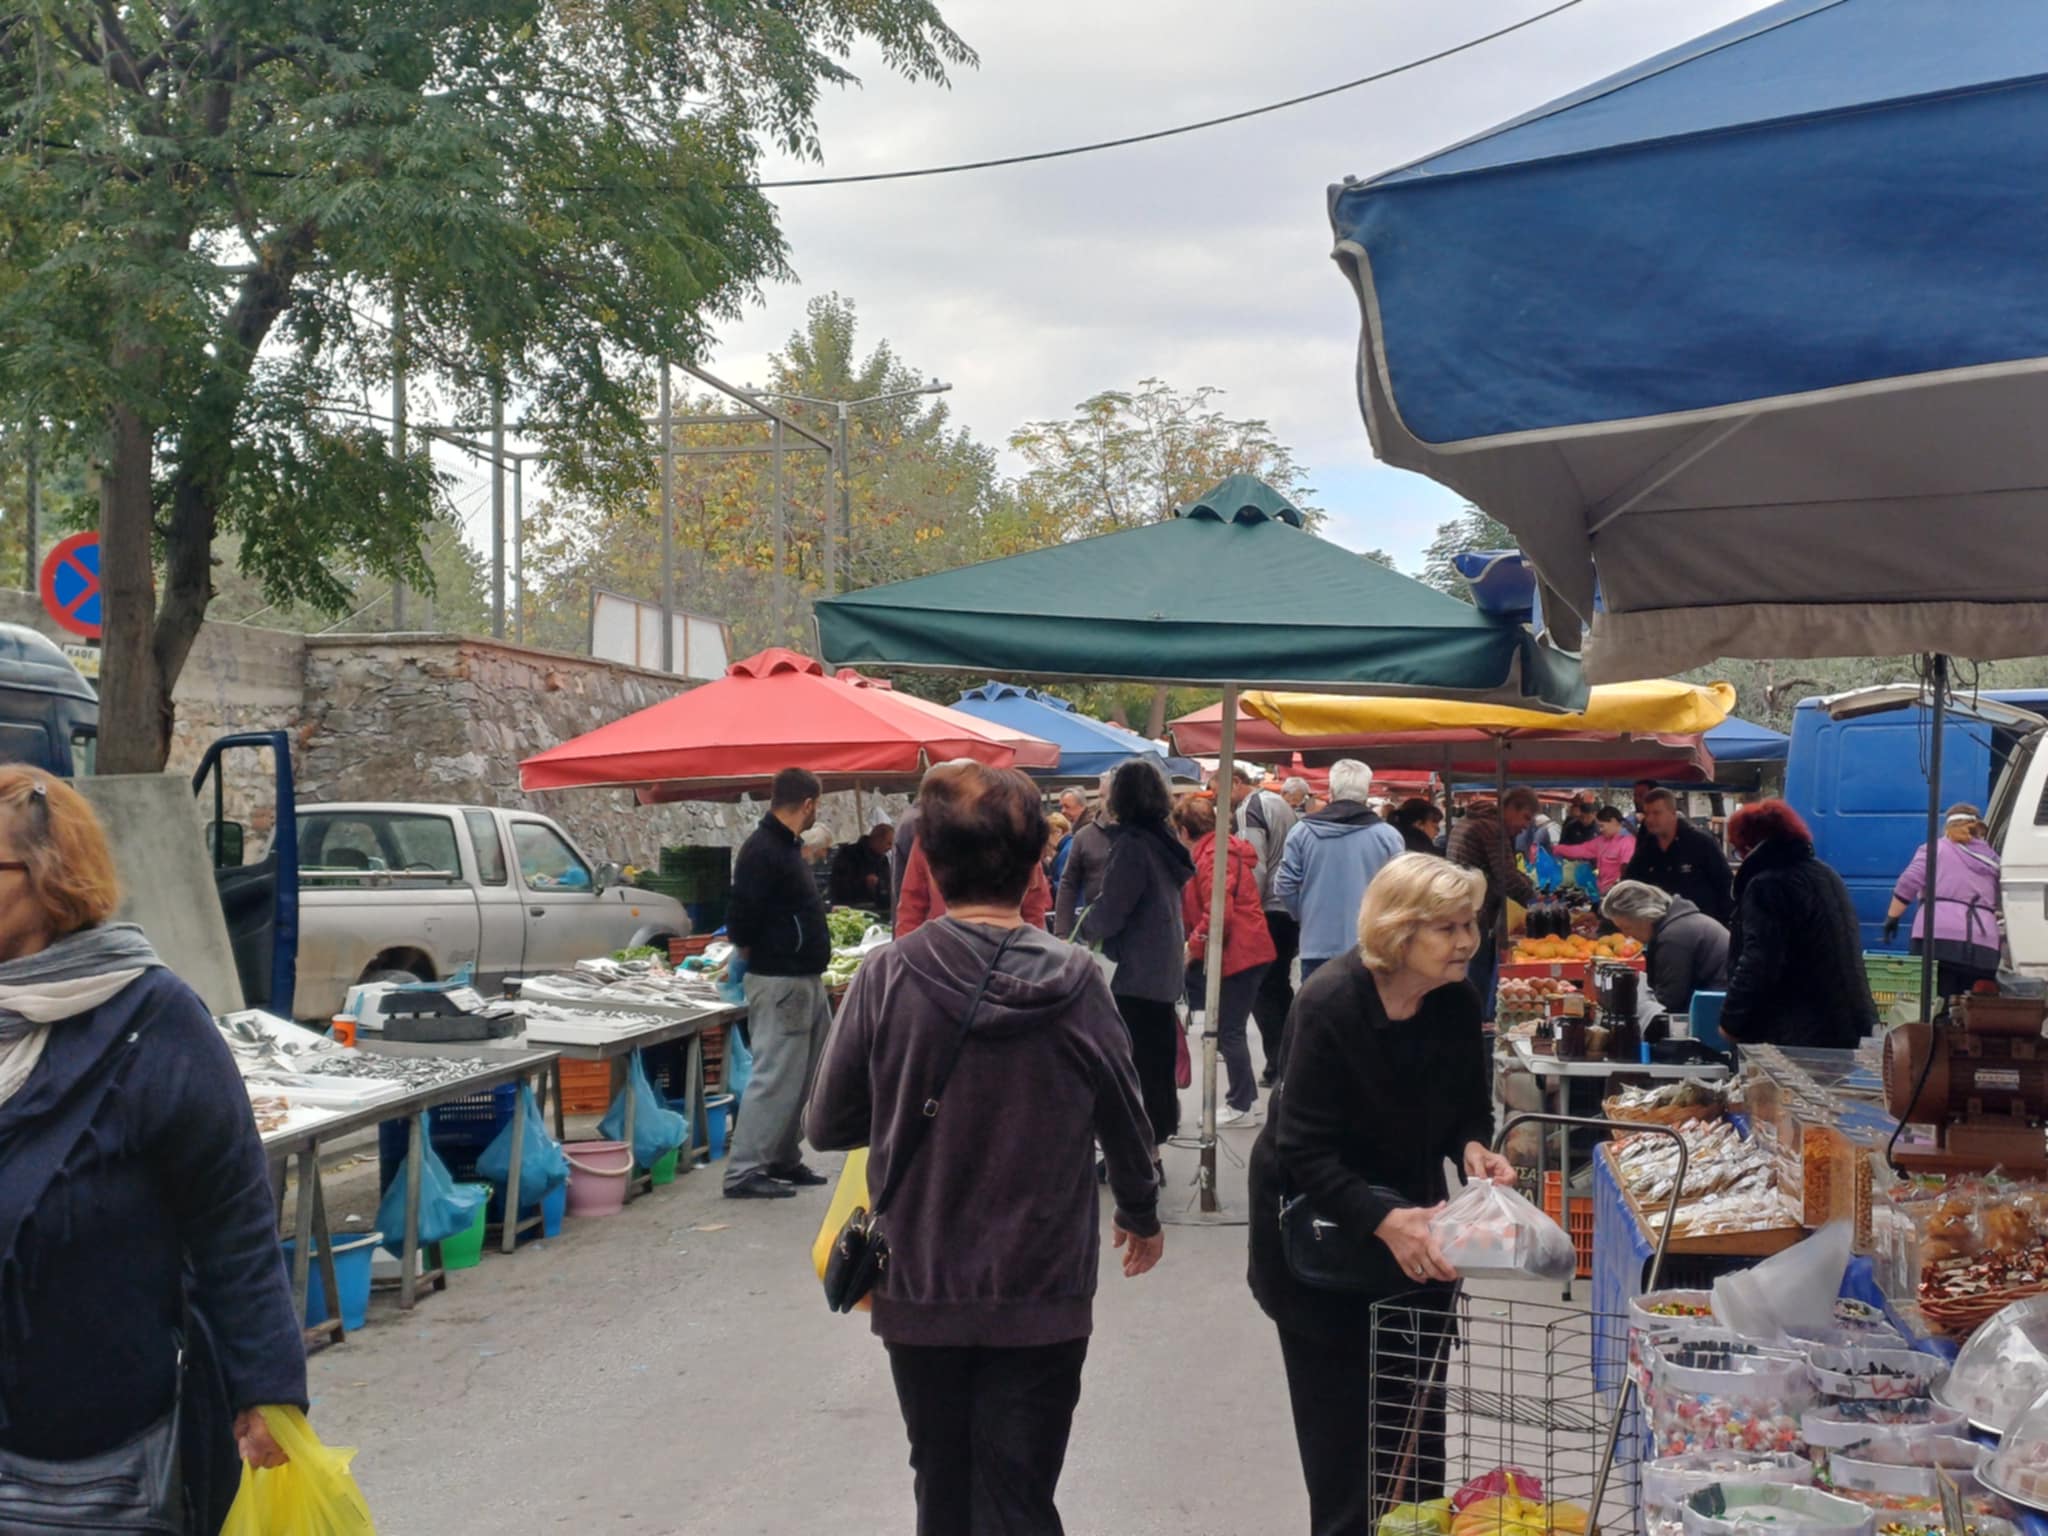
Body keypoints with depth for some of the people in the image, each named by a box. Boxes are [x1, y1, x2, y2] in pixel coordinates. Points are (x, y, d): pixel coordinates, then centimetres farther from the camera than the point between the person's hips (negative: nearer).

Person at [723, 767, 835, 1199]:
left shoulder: (785, 846, 15)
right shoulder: (763, 851, -17)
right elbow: (741, 919, -21)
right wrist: (756, 954, -8)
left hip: (805, 980, 10)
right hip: (780, 981, -10)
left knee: (803, 1077, 16)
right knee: (775, 1078, -7)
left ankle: (784, 1160, 25)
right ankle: (742, 1172, -2)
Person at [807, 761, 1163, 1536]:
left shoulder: (888, 976, -11)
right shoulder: (1074, 980, -10)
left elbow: (827, 1125, -3)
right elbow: (1124, 1117, 2)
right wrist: (1141, 1213, 21)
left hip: (921, 1287, 1)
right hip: (1041, 1292, -1)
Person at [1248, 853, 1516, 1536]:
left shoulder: (1457, 1001, -8)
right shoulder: (1330, 1003, -26)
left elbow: (1469, 1108, 6)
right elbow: (1306, 1153, -26)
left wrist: (1473, 1147, -16)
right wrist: (1385, 1220, -37)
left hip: (1412, 1216, 5)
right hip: (1318, 1223, -5)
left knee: (1417, 1405, 10)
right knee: (1341, 1415, 1)